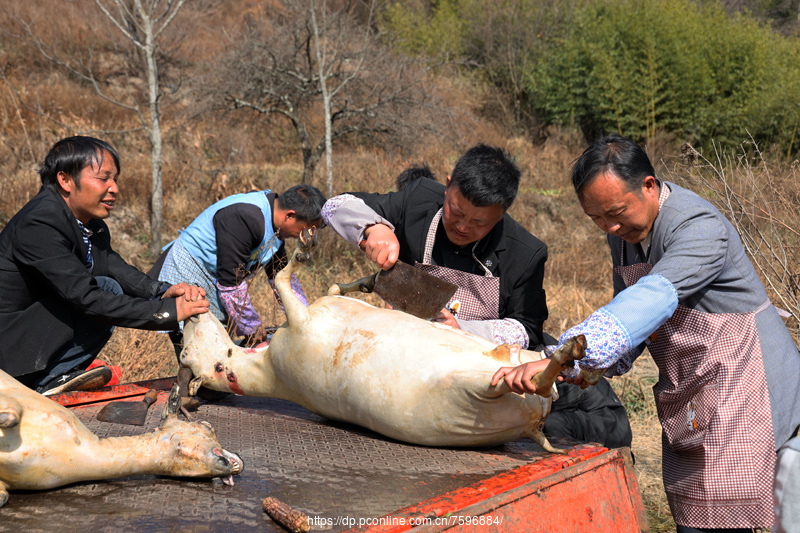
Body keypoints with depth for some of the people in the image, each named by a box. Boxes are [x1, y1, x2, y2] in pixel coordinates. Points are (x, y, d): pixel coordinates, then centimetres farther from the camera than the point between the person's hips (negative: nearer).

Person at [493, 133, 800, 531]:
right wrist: (602, 363, -8)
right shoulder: (624, 229, 4)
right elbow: (629, 309, 15)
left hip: (741, 392, -8)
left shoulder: (700, 228, -24)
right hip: (689, 406, 8)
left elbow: (652, 301, -40)